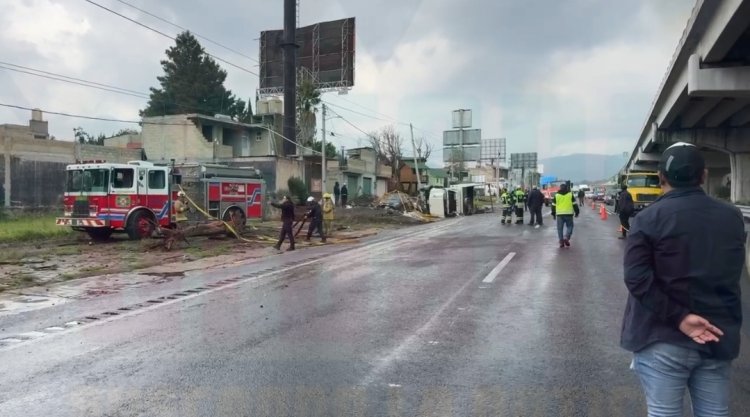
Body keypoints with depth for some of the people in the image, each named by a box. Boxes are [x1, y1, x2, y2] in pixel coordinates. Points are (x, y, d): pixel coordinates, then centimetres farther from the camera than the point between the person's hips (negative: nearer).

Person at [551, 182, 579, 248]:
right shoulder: (570, 194, 4)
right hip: (569, 214, -1)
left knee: (560, 228, 5)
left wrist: (553, 214, 16)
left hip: (559, 214, 1)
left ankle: (561, 241, 2)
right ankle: (566, 238, -11)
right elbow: (574, 204, 4)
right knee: (569, 226, 9)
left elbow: (553, 205, 9)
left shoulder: (556, 195, 7)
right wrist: (577, 212, 12)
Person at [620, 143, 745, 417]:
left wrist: (678, 317, -16)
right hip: (718, 339, 5)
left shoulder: (650, 218, -10)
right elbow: (730, 273, 16)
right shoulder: (733, 217, 5)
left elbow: (637, 278, -20)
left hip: (664, 339, -4)